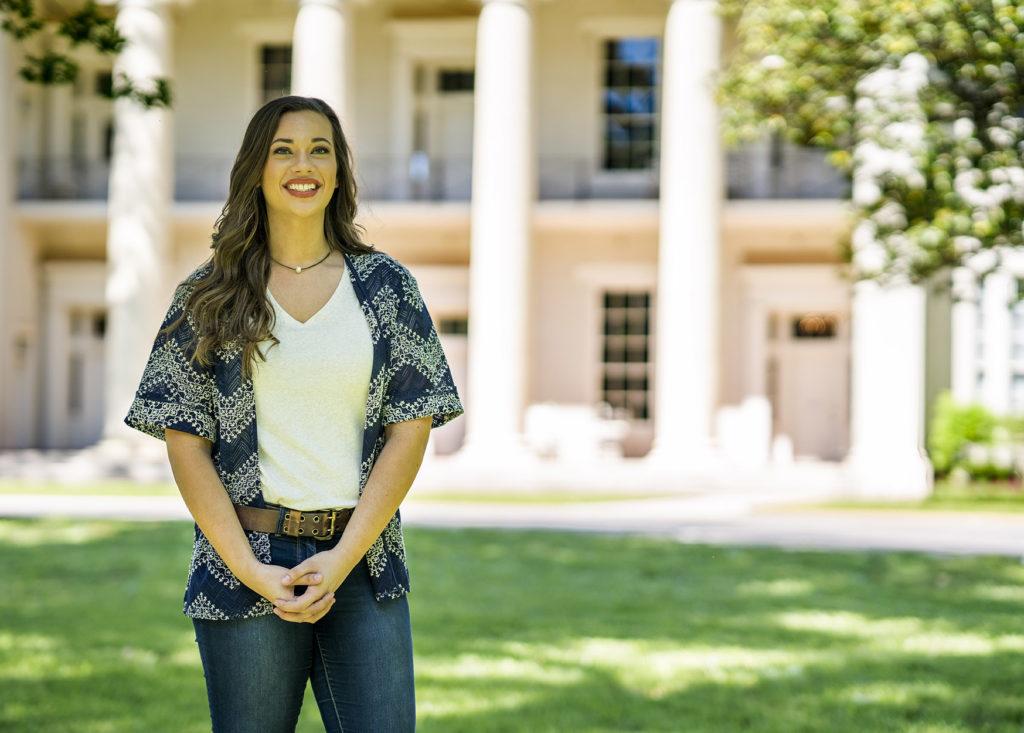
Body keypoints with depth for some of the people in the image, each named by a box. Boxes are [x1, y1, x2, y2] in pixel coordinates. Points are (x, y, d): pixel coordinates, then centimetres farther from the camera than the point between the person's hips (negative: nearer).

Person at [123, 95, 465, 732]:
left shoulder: (387, 286, 6)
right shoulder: (208, 296, 4)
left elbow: (412, 427, 1)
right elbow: (185, 443, 0)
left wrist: (345, 556, -9)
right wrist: (250, 570, -11)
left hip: (363, 562, 1)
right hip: (247, 565, -1)